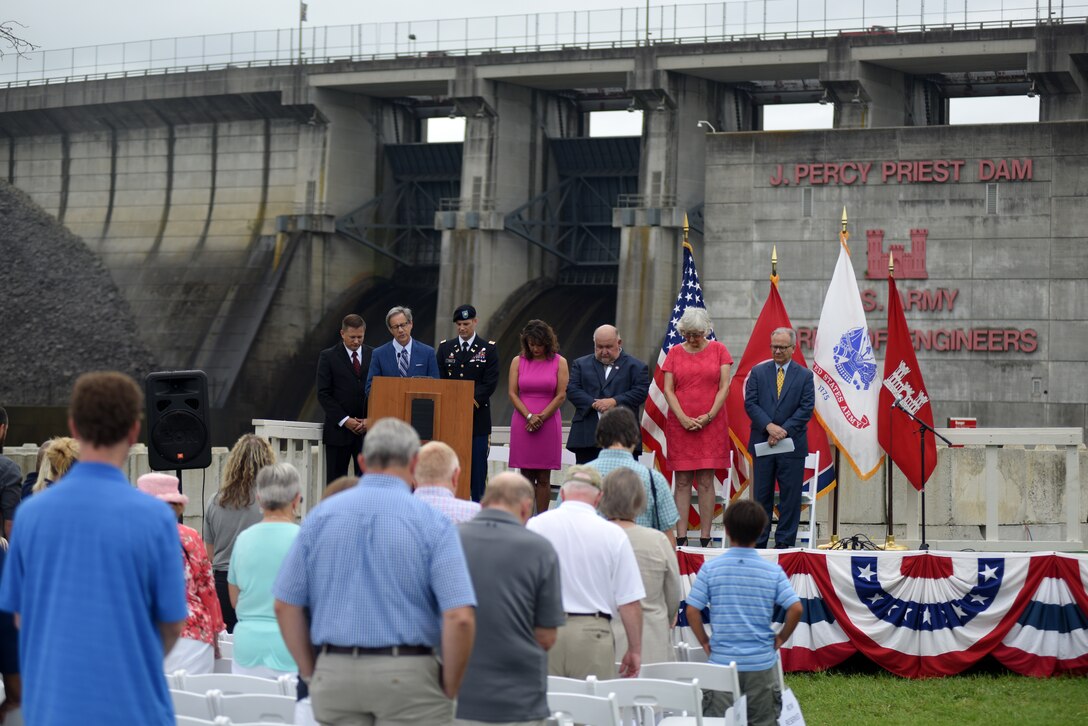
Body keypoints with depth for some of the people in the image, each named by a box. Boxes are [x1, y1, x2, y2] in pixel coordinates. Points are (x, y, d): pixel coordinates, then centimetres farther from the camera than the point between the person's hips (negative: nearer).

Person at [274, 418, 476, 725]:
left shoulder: (321, 515, 4)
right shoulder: (432, 522, -6)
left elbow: (286, 606, 5)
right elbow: (459, 618, -14)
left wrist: (311, 673, 12)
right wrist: (449, 689, -2)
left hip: (334, 676, 3)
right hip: (407, 676, -3)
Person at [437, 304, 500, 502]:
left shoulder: (488, 349, 4)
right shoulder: (445, 348, 12)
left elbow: (490, 383, -4)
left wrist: (472, 401, -16)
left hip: (477, 417, -2)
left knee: (477, 467, -3)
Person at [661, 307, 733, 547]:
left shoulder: (718, 350, 5)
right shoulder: (675, 352, 8)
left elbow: (724, 387, 1)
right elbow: (668, 389, 3)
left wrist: (709, 416, -9)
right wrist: (683, 418, -9)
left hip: (711, 425, -1)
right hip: (680, 425, 1)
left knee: (706, 481, -2)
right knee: (682, 481, 0)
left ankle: (705, 539, 0)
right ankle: (681, 538, 0)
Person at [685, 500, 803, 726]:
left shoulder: (710, 569, -6)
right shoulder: (773, 572, -4)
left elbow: (692, 610, -9)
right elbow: (796, 608, -8)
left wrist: (705, 642, 3)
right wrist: (780, 639, 5)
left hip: (722, 661, 0)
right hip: (761, 664, 0)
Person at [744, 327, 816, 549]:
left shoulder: (805, 376, 4)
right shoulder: (758, 372, 7)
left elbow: (806, 409, -3)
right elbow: (750, 404, -1)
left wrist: (783, 431, -13)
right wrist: (769, 426, -15)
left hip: (792, 443, -1)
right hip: (762, 441, 1)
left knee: (790, 496, 1)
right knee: (761, 495, 4)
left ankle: (785, 542, 7)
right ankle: (758, 542, 9)